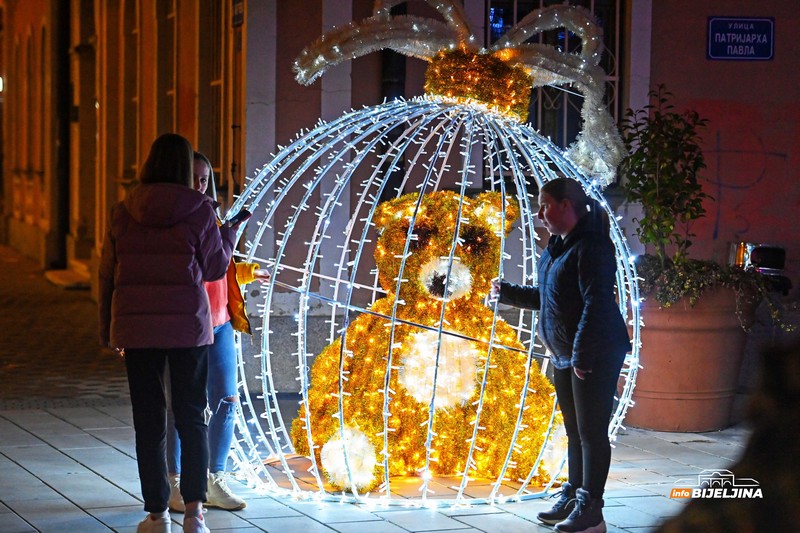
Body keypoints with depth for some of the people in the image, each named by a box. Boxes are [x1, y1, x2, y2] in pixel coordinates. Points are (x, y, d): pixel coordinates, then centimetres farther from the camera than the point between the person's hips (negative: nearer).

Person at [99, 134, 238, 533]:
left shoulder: (122, 212, 2)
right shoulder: (199, 210, -6)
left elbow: (107, 274, 7)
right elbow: (215, 268, 1)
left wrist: (107, 328, 17)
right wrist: (230, 234, 19)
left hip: (136, 328, 1)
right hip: (188, 327, -1)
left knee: (148, 420, 7)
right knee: (191, 417, 8)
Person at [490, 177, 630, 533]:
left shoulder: (591, 246, -17)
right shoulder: (557, 247, 14)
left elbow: (596, 303, -23)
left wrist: (582, 356, -25)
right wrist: (508, 293, 22)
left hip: (596, 356, -10)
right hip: (565, 356, 10)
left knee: (591, 431, -5)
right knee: (574, 430, 16)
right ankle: (573, 498, 26)